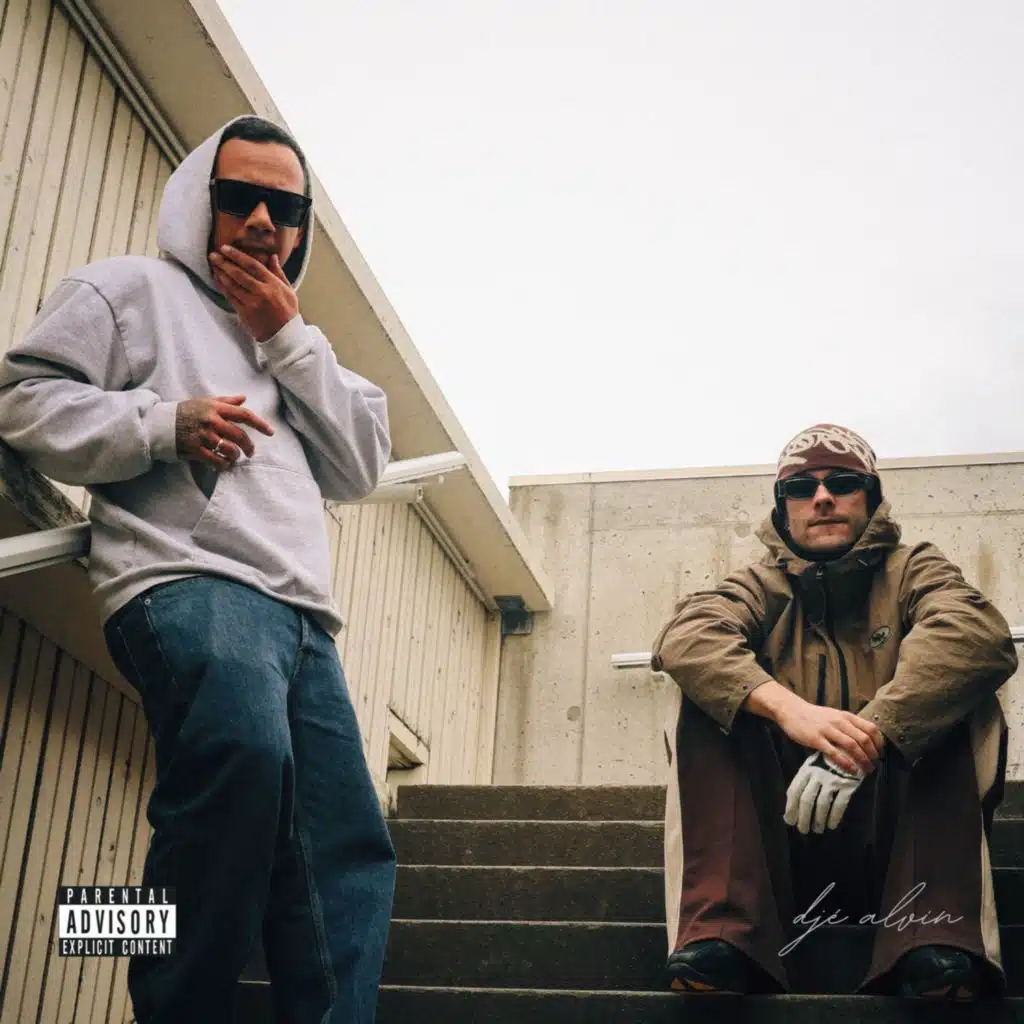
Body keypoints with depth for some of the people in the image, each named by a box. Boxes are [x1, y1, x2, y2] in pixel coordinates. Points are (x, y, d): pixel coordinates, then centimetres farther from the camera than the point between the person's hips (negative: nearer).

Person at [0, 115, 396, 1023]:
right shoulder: (134, 288, 15)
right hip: (190, 582, -7)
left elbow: (361, 468, 21)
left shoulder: (295, 344, 34)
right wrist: (164, 426, -12)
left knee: (349, 856, -2)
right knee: (245, 755, -36)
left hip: (300, 612, 8)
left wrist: (289, 339, 12)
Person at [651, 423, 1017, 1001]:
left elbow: (979, 632, -17)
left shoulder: (912, 571, 9)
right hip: (785, 836, 1)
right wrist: (788, 706, -34)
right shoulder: (763, 587, 12)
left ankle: (936, 943, -33)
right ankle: (722, 931, -32)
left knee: (950, 692, -20)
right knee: (711, 692, -16)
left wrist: (868, 737, -33)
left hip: (897, 836, -1)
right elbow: (685, 635, -13)